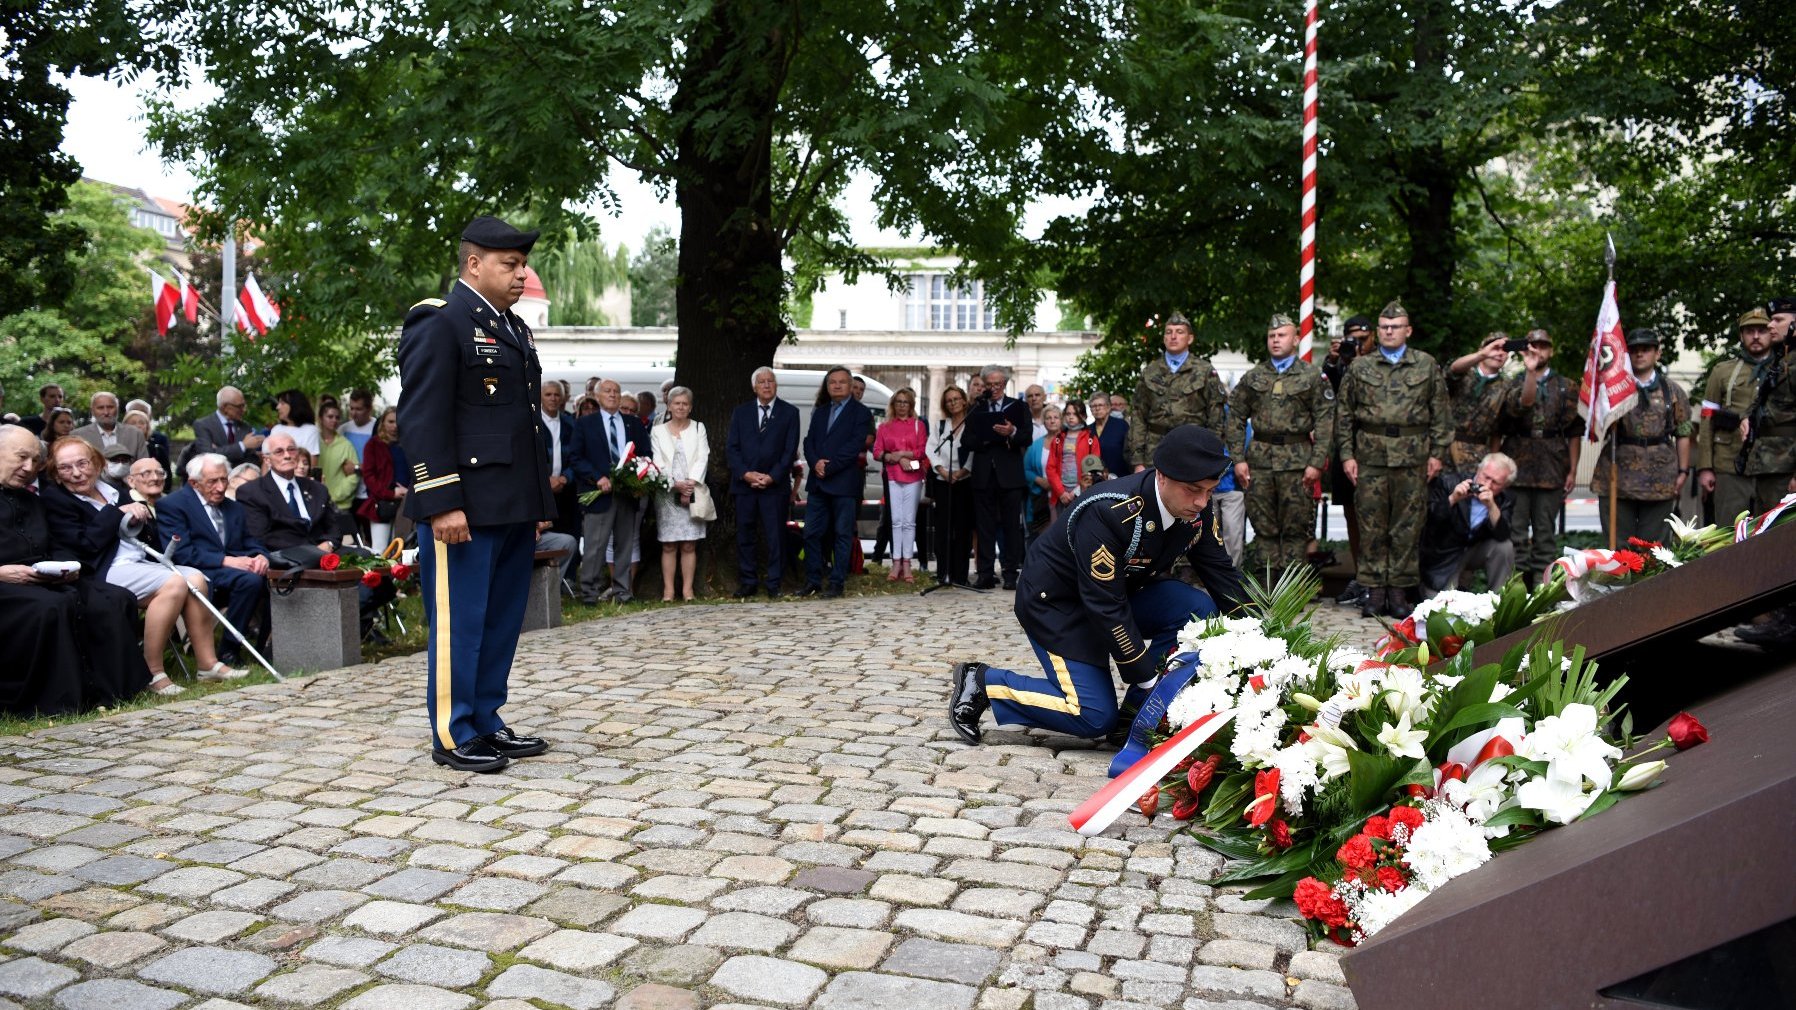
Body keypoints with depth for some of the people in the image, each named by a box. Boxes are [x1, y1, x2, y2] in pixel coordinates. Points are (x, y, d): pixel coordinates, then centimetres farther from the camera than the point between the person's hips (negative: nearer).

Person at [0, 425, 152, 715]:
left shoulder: (32, 500, 25)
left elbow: (56, 547, 21)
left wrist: (66, 564, -1)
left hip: (45, 580, 7)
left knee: (113, 600, -15)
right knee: (50, 606, -37)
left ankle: (106, 691, -15)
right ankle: (50, 702, -26)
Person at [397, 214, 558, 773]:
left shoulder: (513, 327, 19)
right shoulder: (438, 323, -8)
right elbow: (421, 419, -14)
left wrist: (539, 499, 19)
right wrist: (442, 503, -20)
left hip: (512, 507, 9)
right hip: (464, 507, -9)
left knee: (502, 619, 12)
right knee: (459, 620, -1)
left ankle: (485, 722, 23)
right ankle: (452, 736, 10)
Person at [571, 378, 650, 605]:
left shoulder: (635, 424, 14)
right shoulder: (584, 424, 6)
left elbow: (646, 456, 13)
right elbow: (577, 458, 0)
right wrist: (598, 478, -13)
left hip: (629, 490, 3)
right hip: (600, 492, -3)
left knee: (624, 544, 7)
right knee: (595, 545, -7)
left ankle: (621, 590, 14)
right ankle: (589, 592, -1)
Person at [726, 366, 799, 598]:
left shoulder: (789, 413, 5)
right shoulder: (740, 413, 11)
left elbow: (790, 450, -1)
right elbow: (731, 448, 5)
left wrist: (772, 477, -12)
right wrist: (746, 474, -10)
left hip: (775, 484, -2)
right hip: (744, 483, 2)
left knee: (775, 535, -1)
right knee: (744, 535, 5)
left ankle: (773, 583, 6)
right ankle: (747, 582, 12)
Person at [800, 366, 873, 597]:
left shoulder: (861, 413, -1)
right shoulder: (819, 412, 18)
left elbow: (855, 446, -12)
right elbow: (809, 441, 11)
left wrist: (828, 468, -15)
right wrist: (815, 463, -9)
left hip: (844, 483, -6)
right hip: (817, 482, 6)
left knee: (842, 534, 0)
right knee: (812, 533, 5)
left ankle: (837, 583, 5)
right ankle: (813, 581, 12)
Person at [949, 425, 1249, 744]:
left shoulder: (1197, 509, -13)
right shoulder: (1107, 513, -35)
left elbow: (1221, 572, 0)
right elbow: (1105, 606, -32)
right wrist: (1147, 678, -26)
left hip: (1122, 590, 8)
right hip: (1056, 600, -8)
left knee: (1199, 609, -15)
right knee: (1095, 717, -16)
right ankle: (982, 682, -2)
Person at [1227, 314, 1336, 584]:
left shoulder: (1313, 376, 4)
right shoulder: (1253, 377, 11)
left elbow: (1325, 422, 0)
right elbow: (1236, 419, 10)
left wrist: (1316, 462, -8)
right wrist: (1238, 458, 1)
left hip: (1298, 460, -2)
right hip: (1259, 459, 2)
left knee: (1296, 529, 0)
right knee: (1264, 526, 5)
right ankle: (1269, 584, 12)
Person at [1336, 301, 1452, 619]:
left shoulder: (1427, 365, 8)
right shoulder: (1360, 367, 9)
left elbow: (1441, 414, 8)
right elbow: (1344, 414, 8)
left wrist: (1437, 453, 1)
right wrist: (1346, 455, 2)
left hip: (1413, 458, 0)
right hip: (1370, 457, 0)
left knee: (1407, 526, 3)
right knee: (1371, 524, 2)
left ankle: (1399, 589, 10)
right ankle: (1374, 589, 9)